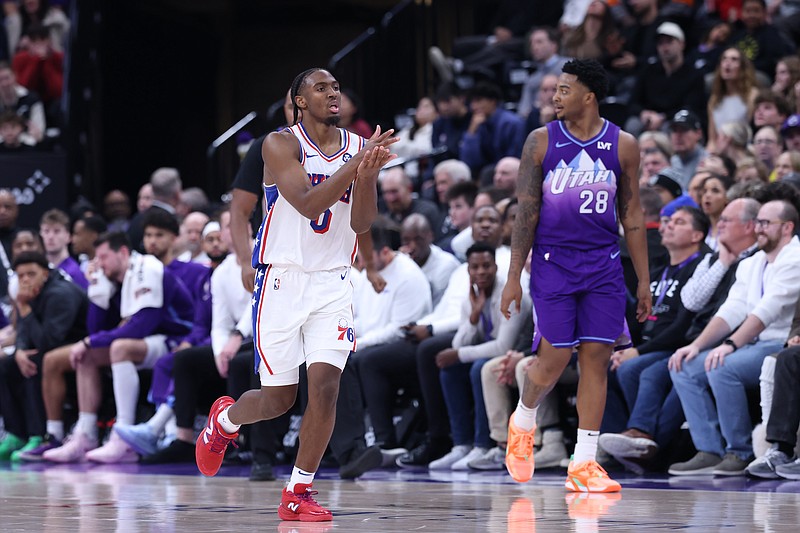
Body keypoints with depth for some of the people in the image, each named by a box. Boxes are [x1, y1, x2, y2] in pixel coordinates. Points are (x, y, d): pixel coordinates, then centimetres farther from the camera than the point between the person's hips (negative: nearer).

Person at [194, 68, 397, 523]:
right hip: (282, 280, -3)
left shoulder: (360, 147, 4)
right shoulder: (281, 144, -8)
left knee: (325, 386, -13)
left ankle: (298, 494, 0)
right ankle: (225, 419, 40)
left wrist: (367, 174, -21)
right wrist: (355, 162, -30)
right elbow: (307, 203, -22)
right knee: (278, 400, 5)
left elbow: (362, 223, -3)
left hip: (333, 282, 3)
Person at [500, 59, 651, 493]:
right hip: (552, 263, -1)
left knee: (596, 358, -2)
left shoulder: (623, 145, 3)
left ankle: (583, 464, 3)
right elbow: (526, 211, 1)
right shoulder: (542, 141, 0)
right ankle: (522, 422, 27)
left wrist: (643, 280, 6)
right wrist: (513, 277, -4)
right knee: (554, 358, -4)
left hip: (603, 268, 1)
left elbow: (631, 214, 8)